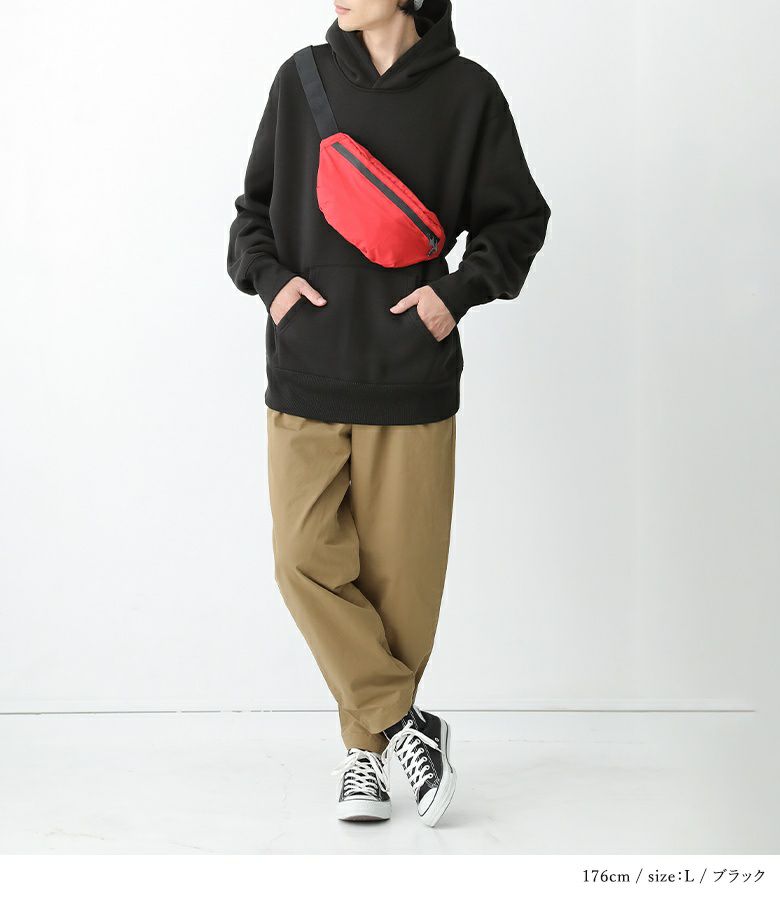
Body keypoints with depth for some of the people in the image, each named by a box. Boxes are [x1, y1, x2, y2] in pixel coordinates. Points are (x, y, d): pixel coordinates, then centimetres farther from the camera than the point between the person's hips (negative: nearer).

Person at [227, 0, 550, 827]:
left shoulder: (466, 93, 0)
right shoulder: (301, 81, 6)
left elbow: (518, 220, 8)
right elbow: (255, 206, 16)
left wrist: (460, 291, -8)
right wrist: (269, 275, -3)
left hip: (410, 381, -2)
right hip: (305, 376, 2)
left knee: (398, 573, 3)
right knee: (307, 561, -6)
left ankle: (367, 743, 21)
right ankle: (405, 725, 6)